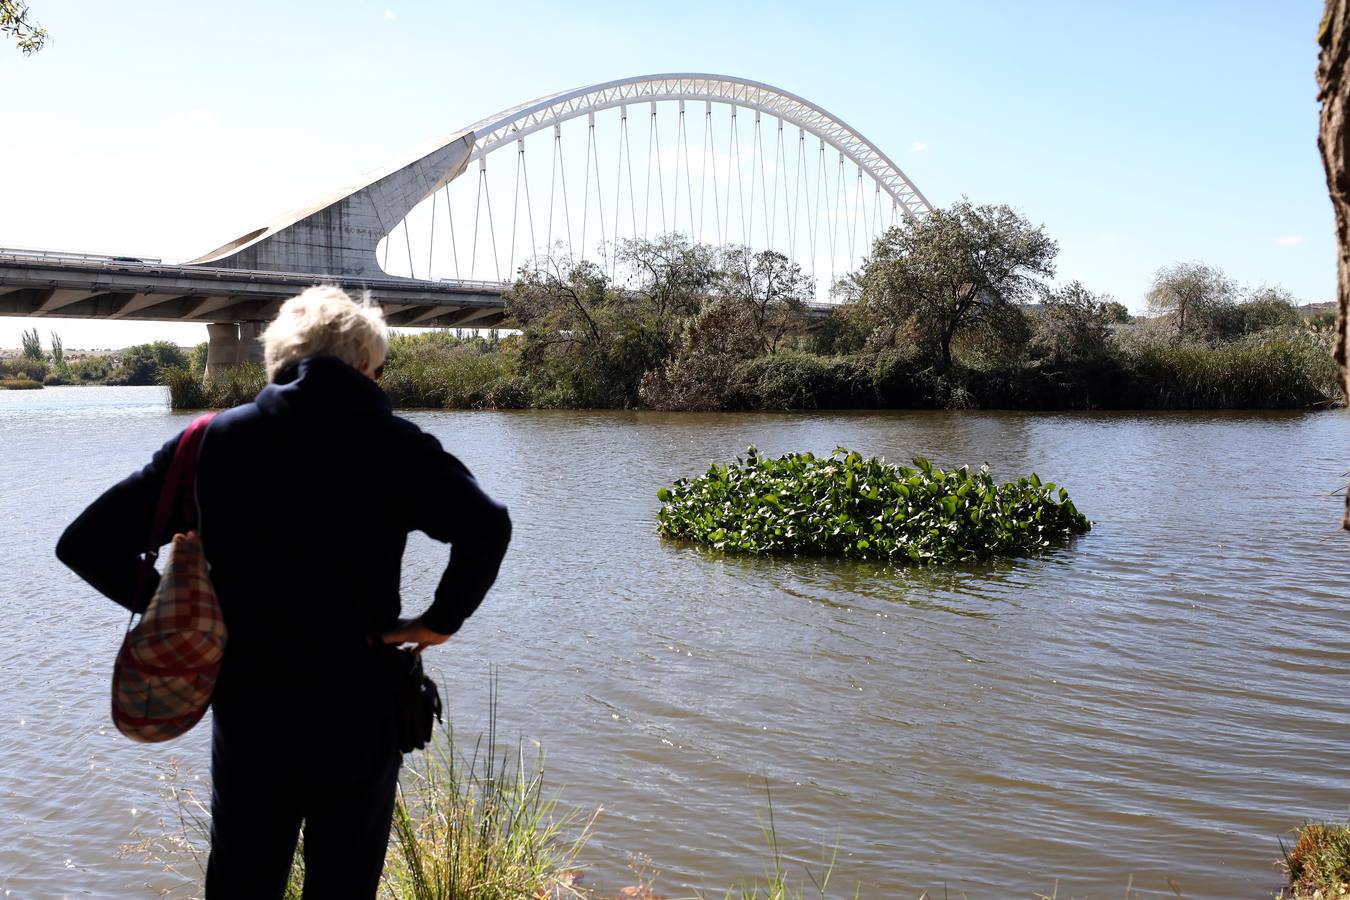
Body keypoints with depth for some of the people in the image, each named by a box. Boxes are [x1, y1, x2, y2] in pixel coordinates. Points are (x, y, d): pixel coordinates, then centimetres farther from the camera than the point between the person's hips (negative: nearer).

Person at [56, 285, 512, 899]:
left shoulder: (212, 440, -1)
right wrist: (441, 620, -14)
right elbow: (486, 526, -26)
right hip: (357, 716, -2)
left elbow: (86, 544, -3)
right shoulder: (391, 444, -9)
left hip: (245, 716, 3)